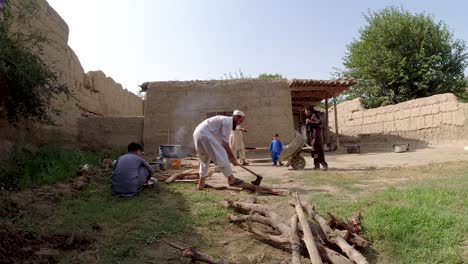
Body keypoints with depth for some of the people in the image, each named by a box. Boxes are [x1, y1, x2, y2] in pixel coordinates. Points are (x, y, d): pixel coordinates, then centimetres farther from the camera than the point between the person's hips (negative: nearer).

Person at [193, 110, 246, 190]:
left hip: (197, 134, 11)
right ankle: (231, 179, 3)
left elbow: (224, 142, 25)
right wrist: (233, 158, 1)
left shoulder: (225, 121, 25)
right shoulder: (228, 121, -4)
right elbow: (225, 142, -7)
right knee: (221, 156, -4)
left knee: (204, 159, 20)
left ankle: (201, 184, 20)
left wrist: (232, 157, 23)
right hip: (205, 134, -11)